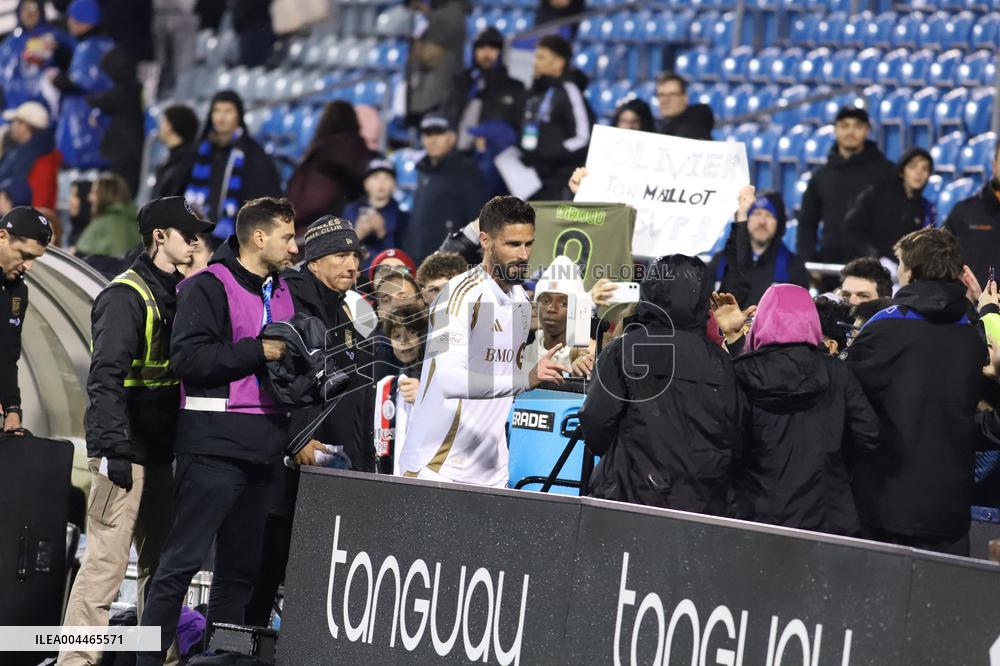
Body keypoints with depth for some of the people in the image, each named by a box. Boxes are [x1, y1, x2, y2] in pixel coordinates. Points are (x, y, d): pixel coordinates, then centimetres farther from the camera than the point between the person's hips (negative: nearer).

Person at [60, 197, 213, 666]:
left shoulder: (174, 295, 16)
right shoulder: (126, 296, -11)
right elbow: (105, 377, -18)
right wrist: (114, 449, -24)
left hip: (158, 450, 9)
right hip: (124, 451, -9)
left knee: (159, 560, 10)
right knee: (107, 562, -11)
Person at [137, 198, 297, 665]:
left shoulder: (282, 293, 17)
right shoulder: (210, 287, -6)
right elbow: (188, 358, -17)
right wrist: (258, 351, -16)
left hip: (261, 448, 8)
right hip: (215, 446, -8)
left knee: (241, 567, 9)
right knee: (182, 561, -8)